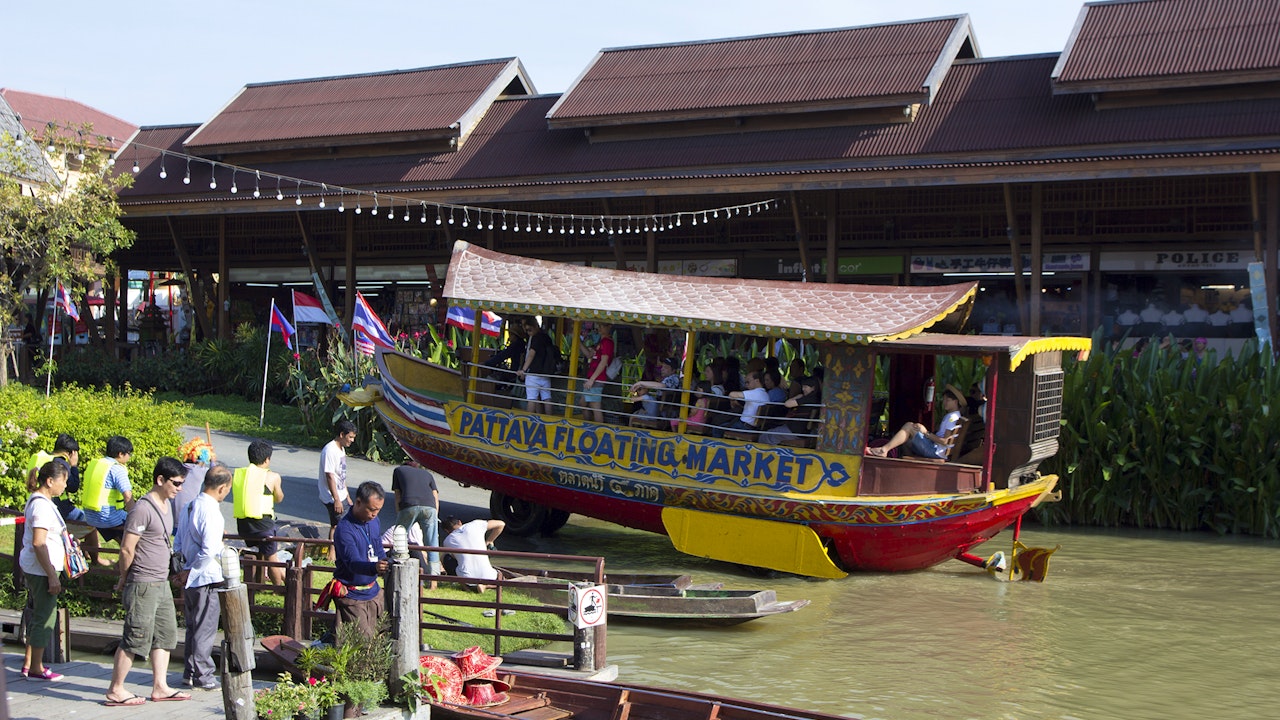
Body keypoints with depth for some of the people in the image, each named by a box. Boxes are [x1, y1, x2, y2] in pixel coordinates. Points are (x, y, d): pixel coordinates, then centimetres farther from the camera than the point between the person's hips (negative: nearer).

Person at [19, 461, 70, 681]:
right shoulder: (42, 505, -18)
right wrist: (52, 575, -22)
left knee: (37, 615, 17)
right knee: (44, 616, -3)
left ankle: (29, 663, 25)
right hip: (41, 569, -10)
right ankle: (36, 669, 5)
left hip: (33, 568, 10)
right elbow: (38, 543, -22)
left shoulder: (36, 501, 13)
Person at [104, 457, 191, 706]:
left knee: (166, 635, 11)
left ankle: (160, 687, 18)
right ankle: (115, 690, 6)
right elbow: (126, 549, -17)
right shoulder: (143, 508, -18)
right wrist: (123, 580, -4)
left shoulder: (165, 505, 11)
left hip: (162, 583, 9)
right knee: (136, 638, -3)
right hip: (143, 585, -9)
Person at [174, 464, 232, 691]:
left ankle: (190, 672, 24)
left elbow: (178, 544, 15)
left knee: (193, 627, 17)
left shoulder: (189, 507, 9)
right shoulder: (211, 511, -19)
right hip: (206, 578, -9)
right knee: (205, 628, 0)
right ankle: (202, 675, 7)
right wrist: (190, 572, -14)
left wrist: (187, 571, 16)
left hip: (191, 579, 9)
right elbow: (209, 551, -25)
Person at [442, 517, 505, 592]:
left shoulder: (447, 541, 6)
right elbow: (501, 524, 8)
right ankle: (485, 585, -1)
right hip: (486, 576, 1)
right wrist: (488, 542, 20)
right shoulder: (475, 525, 2)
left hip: (467, 578, -1)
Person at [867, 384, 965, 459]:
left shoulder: (953, 417, -8)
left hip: (935, 452, -10)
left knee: (909, 426, -13)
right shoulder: (948, 416, 25)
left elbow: (945, 441, -17)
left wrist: (926, 433, -12)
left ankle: (884, 450, -19)